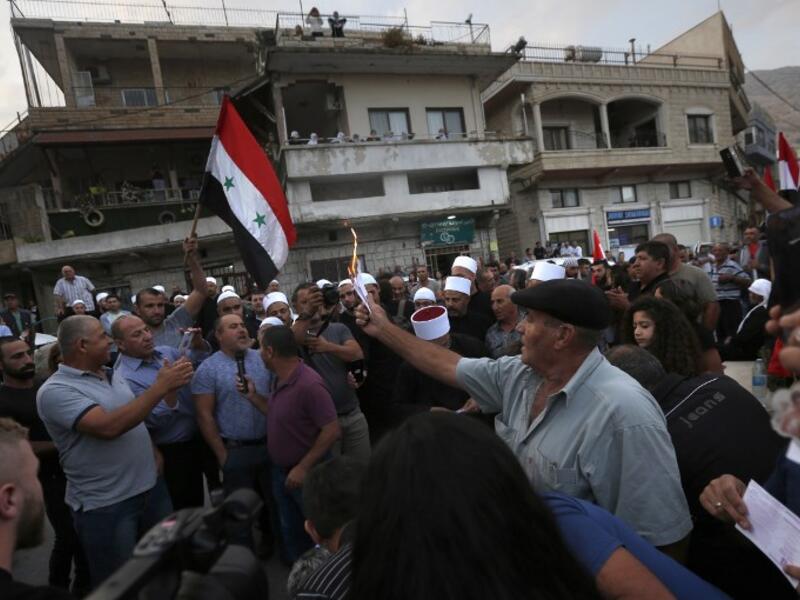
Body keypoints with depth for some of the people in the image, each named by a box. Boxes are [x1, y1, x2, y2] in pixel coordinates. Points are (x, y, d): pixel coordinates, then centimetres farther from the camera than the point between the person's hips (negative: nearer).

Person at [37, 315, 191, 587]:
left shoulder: (111, 375, 6)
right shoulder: (55, 391, -18)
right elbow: (108, 427, -30)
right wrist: (161, 386, -28)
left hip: (151, 486, 7)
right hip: (105, 505, -7)